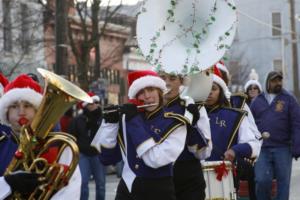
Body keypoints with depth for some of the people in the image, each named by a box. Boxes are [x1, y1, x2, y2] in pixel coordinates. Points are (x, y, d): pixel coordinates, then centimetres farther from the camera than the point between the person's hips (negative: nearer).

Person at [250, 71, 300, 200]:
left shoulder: (289, 99, 4)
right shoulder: (258, 101, 11)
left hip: (283, 149, -1)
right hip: (262, 150, 1)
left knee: (283, 181, 3)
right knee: (262, 181, -8)